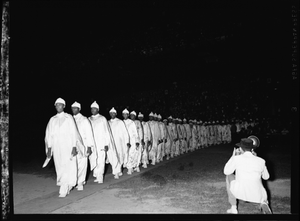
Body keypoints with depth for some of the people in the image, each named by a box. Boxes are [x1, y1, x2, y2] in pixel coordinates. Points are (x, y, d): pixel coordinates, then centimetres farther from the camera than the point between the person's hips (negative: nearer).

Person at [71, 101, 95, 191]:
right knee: (75, 164, 2)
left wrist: (89, 146, -8)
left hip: (83, 145, -4)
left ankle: (80, 183, 3)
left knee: (82, 164, -5)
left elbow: (89, 133, -2)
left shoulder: (84, 120, 0)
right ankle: (81, 181, 17)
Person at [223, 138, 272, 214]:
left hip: (240, 193, -2)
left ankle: (233, 208, 25)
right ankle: (263, 202, 3)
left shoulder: (237, 158, -8)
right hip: (257, 196, 3)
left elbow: (226, 172, 7)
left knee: (229, 176, 27)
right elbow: (266, 177, 19)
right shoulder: (261, 161, 1)